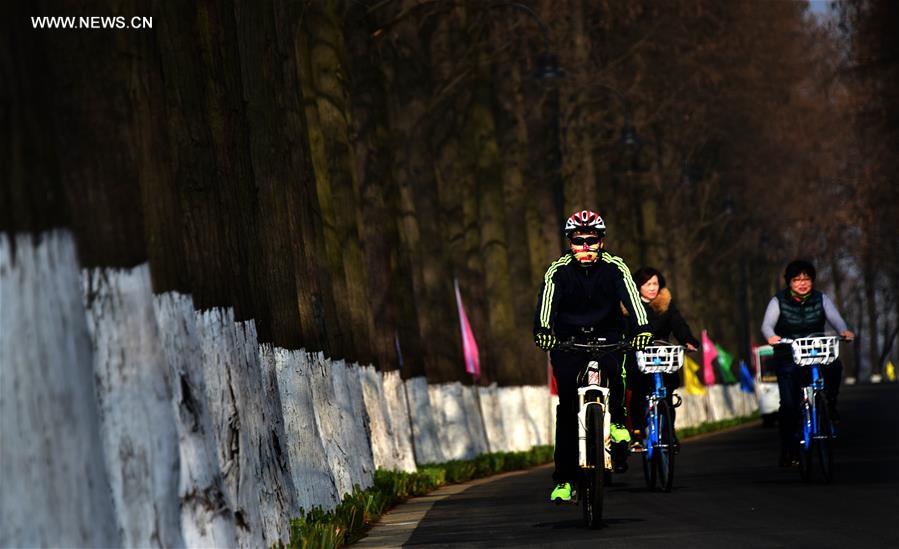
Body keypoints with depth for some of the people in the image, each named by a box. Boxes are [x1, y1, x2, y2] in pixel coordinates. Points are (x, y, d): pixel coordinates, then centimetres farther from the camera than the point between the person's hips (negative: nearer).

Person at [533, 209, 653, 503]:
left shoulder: (614, 267, -10)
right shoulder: (558, 270, -11)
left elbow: (632, 298, -25)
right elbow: (546, 302, -27)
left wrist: (643, 328, -44)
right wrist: (542, 330, -48)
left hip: (607, 335, 0)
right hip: (569, 339, 0)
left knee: (614, 368, -35)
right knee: (567, 405, -10)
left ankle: (617, 421, -10)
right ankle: (563, 478, -7)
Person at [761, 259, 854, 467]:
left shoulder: (821, 299, 4)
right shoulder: (779, 301, -2)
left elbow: (835, 319, -8)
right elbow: (767, 324, -14)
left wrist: (844, 331, -31)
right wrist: (771, 337, -37)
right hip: (787, 358, -1)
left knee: (834, 366, -32)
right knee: (788, 404, -10)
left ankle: (830, 406, -9)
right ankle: (788, 451, 1)